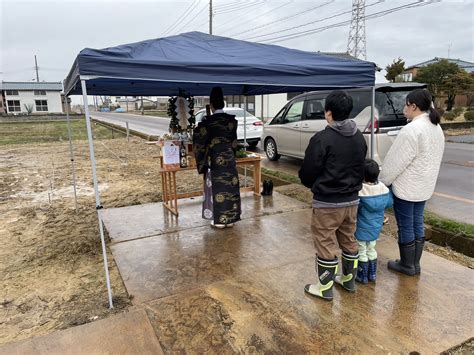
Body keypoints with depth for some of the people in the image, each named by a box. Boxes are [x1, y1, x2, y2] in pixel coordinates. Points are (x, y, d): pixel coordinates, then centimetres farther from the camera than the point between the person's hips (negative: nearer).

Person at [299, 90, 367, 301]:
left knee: (326, 244, 6)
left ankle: (325, 288, 18)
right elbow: (361, 167, 12)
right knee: (349, 242, 20)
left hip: (327, 203, -7)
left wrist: (314, 186, 6)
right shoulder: (359, 137, 4)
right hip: (352, 199, 7)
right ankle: (349, 280, 37)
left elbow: (307, 173, -14)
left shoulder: (322, 139, -19)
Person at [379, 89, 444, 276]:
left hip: (406, 187, -9)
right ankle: (415, 264, 28)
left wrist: (382, 180, -8)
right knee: (417, 224, 16)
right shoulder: (436, 128, 8)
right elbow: (432, 158, 13)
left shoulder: (412, 129, -22)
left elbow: (396, 161, -20)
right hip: (424, 186, 9)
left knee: (405, 226, 5)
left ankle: (407, 265, 19)